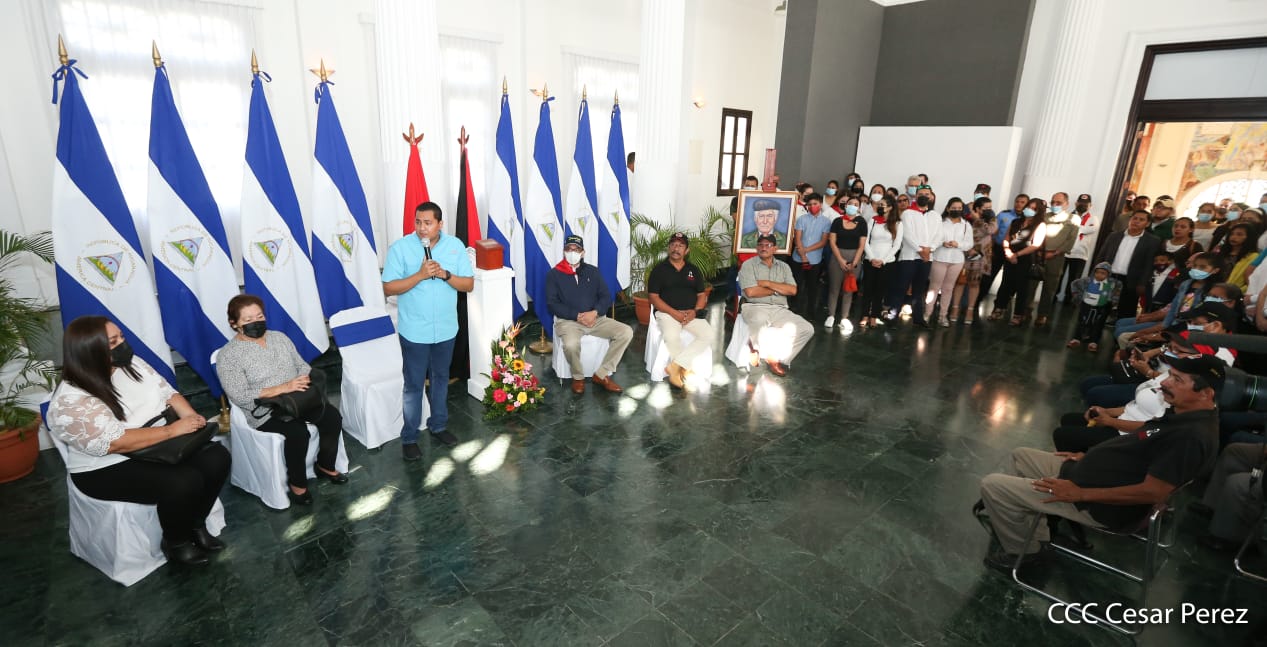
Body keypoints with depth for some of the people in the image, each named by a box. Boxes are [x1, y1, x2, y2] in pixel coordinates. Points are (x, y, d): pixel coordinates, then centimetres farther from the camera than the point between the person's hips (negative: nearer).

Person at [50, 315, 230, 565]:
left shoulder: (131, 363, 1)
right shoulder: (70, 402, -20)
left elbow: (167, 392, 6)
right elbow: (115, 442, -27)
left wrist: (192, 418, -13)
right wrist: (172, 430, -27)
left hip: (159, 446, 7)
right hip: (109, 468, -7)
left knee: (216, 457, -14)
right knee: (184, 481, -28)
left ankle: (195, 524, 6)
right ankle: (175, 541, 0)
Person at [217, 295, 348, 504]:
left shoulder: (279, 337, 9)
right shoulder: (228, 356, -9)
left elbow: (301, 365, 12)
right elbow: (240, 397, -18)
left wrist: (306, 380, -12)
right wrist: (283, 388, -27)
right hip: (264, 410, -5)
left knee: (332, 416, -17)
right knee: (298, 431, -31)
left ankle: (325, 467, 7)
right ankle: (297, 484, -8)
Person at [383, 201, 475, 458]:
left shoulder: (455, 246, -4)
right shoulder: (400, 248, -11)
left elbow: (469, 284, -3)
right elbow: (388, 288, -13)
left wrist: (445, 274, -20)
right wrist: (420, 275, -24)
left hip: (446, 329, 3)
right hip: (414, 331, -3)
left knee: (441, 379, 18)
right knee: (414, 384, 7)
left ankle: (438, 426, 37)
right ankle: (409, 437, 22)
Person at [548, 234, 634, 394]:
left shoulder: (593, 271, 13)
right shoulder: (554, 274, 4)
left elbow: (606, 297, 8)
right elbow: (552, 304, -5)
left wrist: (595, 312, -14)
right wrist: (577, 316, -16)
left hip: (596, 319, 4)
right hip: (568, 320, -4)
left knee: (626, 332, -18)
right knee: (571, 344, -37)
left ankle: (601, 374, -7)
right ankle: (578, 377, -4)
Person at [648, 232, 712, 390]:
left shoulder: (693, 269, 14)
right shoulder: (659, 269, 3)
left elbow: (702, 294, 12)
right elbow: (653, 297, -3)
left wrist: (695, 312, -9)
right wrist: (674, 313, -16)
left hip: (691, 314, 4)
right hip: (667, 312, -4)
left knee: (708, 335, -23)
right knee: (671, 337, -35)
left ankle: (675, 366, -21)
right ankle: (685, 369, -11)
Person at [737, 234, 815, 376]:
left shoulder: (783, 266, 15)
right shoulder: (748, 265, 2)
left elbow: (792, 290, 1)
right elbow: (751, 292, -12)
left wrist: (767, 283, -7)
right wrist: (776, 290, 0)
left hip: (779, 310, 5)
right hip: (755, 307, -4)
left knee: (806, 329, -17)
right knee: (759, 323, -40)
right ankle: (772, 356, -10)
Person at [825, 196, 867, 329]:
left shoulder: (862, 222, 1)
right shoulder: (837, 221, 1)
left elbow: (862, 245, -1)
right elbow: (832, 242, -2)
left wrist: (854, 263, -10)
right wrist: (841, 260, -11)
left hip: (855, 258, 0)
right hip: (837, 257, 0)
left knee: (849, 288, 6)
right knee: (834, 287, 1)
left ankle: (844, 317, 12)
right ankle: (831, 316, 10)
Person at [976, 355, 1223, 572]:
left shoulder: (1191, 435, -27)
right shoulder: (1186, 414, 4)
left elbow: (1152, 492, -28)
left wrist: (1080, 494, -23)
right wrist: (1088, 457, 16)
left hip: (1102, 507, -10)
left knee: (992, 485, -14)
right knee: (1021, 455, 25)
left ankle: (1022, 551, 11)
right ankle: (1036, 536, 21)